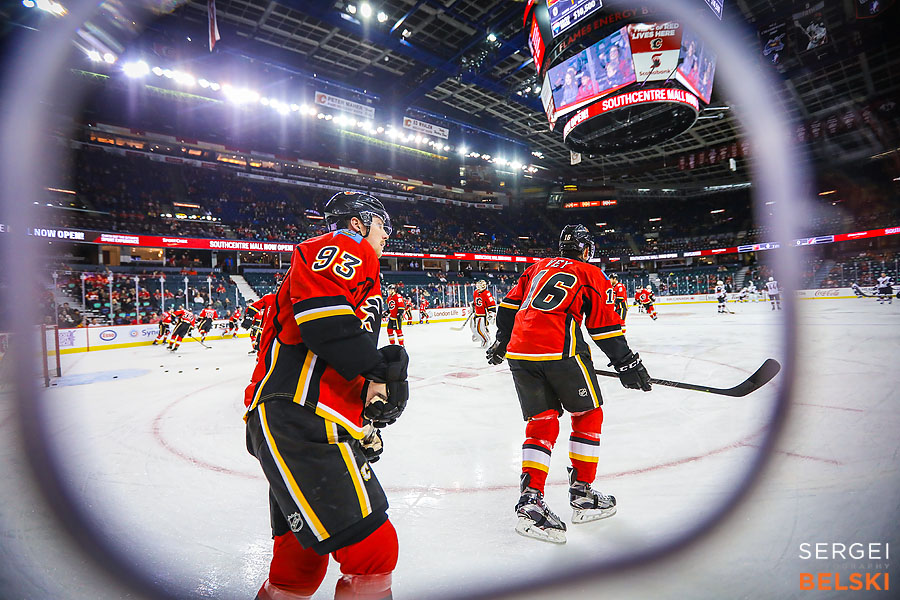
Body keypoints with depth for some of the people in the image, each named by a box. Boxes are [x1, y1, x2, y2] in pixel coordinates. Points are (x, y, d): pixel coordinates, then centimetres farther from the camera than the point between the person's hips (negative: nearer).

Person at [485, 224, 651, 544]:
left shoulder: (538, 266, 24)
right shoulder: (591, 274, 11)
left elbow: (510, 305, 22)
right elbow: (605, 327, 6)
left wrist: (501, 343, 31)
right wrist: (627, 364, 15)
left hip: (519, 352, 5)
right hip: (561, 351, -5)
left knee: (541, 423, 12)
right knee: (588, 415, 16)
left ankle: (531, 499, 2)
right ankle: (582, 494, 21)